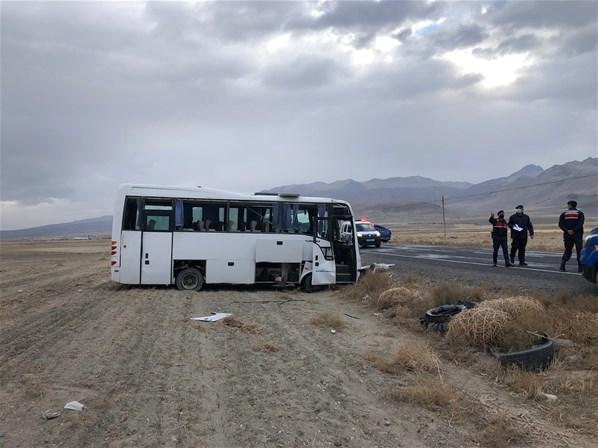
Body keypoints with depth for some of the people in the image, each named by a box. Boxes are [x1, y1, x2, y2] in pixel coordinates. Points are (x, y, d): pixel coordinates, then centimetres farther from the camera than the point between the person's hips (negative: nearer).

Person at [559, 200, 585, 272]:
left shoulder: (564, 213, 8)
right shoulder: (580, 213, 4)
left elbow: (560, 224, -5)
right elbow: (580, 223, -12)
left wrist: (567, 231, -12)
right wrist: (573, 230, -18)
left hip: (567, 234, 2)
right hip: (577, 234, -2)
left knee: (567, 250, 10)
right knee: (579, 251, 5)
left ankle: (562, 264, -7)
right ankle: (580, 268, 1)